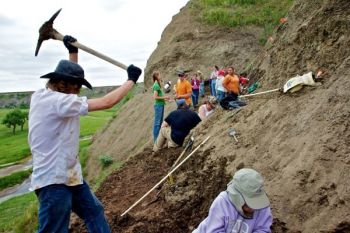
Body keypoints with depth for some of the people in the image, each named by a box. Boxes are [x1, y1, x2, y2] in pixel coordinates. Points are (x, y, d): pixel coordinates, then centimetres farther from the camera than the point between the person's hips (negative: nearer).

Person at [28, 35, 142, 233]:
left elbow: (69, 77, 24)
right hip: (54, 180, -10)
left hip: (69, 175, 10)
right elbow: (106, 102, -25)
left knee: (95, 212, 22)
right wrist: (131, 80, -13)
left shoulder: (41, 96, 5)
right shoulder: (56, 101, -24)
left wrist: (73, 52, 17)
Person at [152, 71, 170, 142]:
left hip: (161, 105, 10)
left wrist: (164, 98, 10)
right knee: (157, 122, -3)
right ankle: (156, 139, 4)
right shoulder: (156, 85, -15)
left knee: (160, 122, 16)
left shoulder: (158, 84, 13)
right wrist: (164, 97, -14)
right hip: (158, 105, -10)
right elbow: (155, 97, -19)